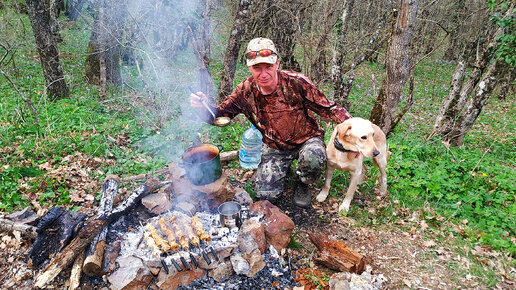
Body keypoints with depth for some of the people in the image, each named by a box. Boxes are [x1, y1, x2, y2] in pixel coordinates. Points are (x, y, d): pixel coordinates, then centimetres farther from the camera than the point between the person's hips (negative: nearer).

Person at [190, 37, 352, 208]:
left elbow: (328, 108, -15)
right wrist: (203, 107, -29)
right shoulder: (246, 91, -13)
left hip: (306, 139, -2)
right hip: (274, 146, 3)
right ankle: (284, 168, 27)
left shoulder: (296, 82, -22)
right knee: (266, 195, -7)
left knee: (313, 158, -37)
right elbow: (219, 115, -6)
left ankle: (303, 184, 1)